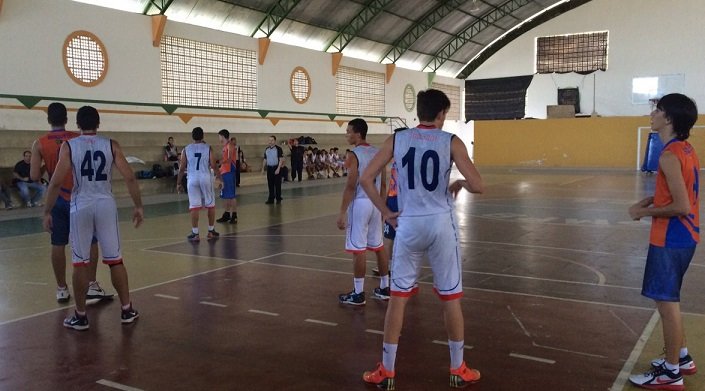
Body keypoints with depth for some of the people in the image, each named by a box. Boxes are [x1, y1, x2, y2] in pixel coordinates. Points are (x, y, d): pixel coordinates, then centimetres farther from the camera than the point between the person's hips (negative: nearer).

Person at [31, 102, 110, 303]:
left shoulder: (39, 144, -3)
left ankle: (62, 289, 14)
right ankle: (91, 285, 5)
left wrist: (47, 167, 11)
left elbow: (34, 176, -7)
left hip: (56, 199, 2)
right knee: (90, 241, 8)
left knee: (58, 244, 8)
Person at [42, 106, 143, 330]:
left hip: (81, 207, -1)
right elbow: (129, 178, -3)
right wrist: (138, 206, 4)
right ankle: (127, 311, 16)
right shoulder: (111, 145, 2)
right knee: (115, 260, 9)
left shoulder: (68, 146, -2)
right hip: (106, 204, 1)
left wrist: (47, 212, 1)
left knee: (80, 263, 7)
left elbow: (56, 182, -7)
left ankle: (80, 317, 14)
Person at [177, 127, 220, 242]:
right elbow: (213, 165, -4)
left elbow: (182, 168, 3)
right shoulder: (208, 148, 0)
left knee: (194, 207, 2)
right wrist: (220, 177, 9)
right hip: (205, 178, 0)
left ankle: (195, 233, 2)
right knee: (211, 205, 12)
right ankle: (211, 231, 18)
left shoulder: (186, 149, 3)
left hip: (192, 179, 1)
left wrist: (178, 183, 11)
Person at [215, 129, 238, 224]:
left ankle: (234, 215, -2)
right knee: (226, 195, 12)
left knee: (232, 195, -6)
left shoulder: (229, 146, -10)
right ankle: (226, 215, 19)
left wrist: (219, 162, -35)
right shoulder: (224, 147, 18)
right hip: (224, 172, 9)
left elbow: (229, 159, -22)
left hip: (229, 172, -9)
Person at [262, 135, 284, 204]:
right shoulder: (266, 149, 10)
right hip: (269, 168, 5)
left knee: (277, 184, 1)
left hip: (276, 168, -5)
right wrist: (263, 168, 10)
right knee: (270, 184, 8)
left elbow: (281, 159, -11)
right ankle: (271, 199, 15)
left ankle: (278, 199, 10)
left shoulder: (278, 149, -8)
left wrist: (278, 168, -19)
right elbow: (265, 159, 16)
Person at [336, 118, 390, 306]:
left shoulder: (354, 155, -12)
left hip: (360, 203, -8)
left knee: (358, 249, -3)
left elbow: (350, 186, -17)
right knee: (378, 246, 15)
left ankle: (358, 294, 3)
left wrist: (342, 212, -14)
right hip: (375, 203, 8)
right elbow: (383, 184, 13)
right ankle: (385, 288, 22)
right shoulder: (378, 152, 10)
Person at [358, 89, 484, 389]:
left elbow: (365, 179, 0)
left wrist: (386, 212, 6)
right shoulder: (451, 142, -3)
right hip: (441, 223, -1)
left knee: (398, 296, 10)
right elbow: (478, 186, -9)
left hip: (408, 224, 2)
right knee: (451, 297, 12)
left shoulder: (397, 139, 3)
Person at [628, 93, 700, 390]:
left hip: (670, 239, -10)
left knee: (666, 302, 0)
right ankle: (681, 358, 34)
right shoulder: (686, 149, 9)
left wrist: (645, 211, -12)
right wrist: (650, 200, 7)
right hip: (682, 236, 10)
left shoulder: (670, 156, -21)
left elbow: (681, 206, -24)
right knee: (669, 299, 21)